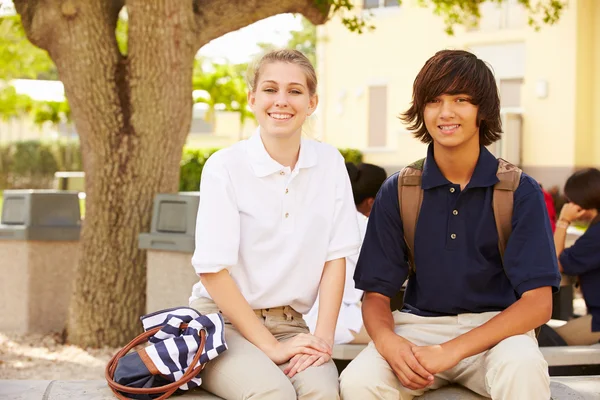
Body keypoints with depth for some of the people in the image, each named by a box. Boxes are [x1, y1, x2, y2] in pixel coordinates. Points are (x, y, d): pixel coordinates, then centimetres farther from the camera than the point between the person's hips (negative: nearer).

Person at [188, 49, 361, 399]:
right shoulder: (224, 167, -8)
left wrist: (324, 335, -10)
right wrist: (271, 347, -15)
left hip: (291, 325, 3)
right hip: (224, 321, -2)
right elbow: (213, 271, -10)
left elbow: (335, 255, 3)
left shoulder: (329, 163, 3)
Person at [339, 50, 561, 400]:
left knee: (523, 369, -37)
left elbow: (537, 303, -10)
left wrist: (450, 352, -22)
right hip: (419, 326, 1)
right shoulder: (397, 192, 3)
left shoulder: (521, 192, -3)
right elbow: (376, 294, 5)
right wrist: (387, 340, -21)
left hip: (496, 328, -1)